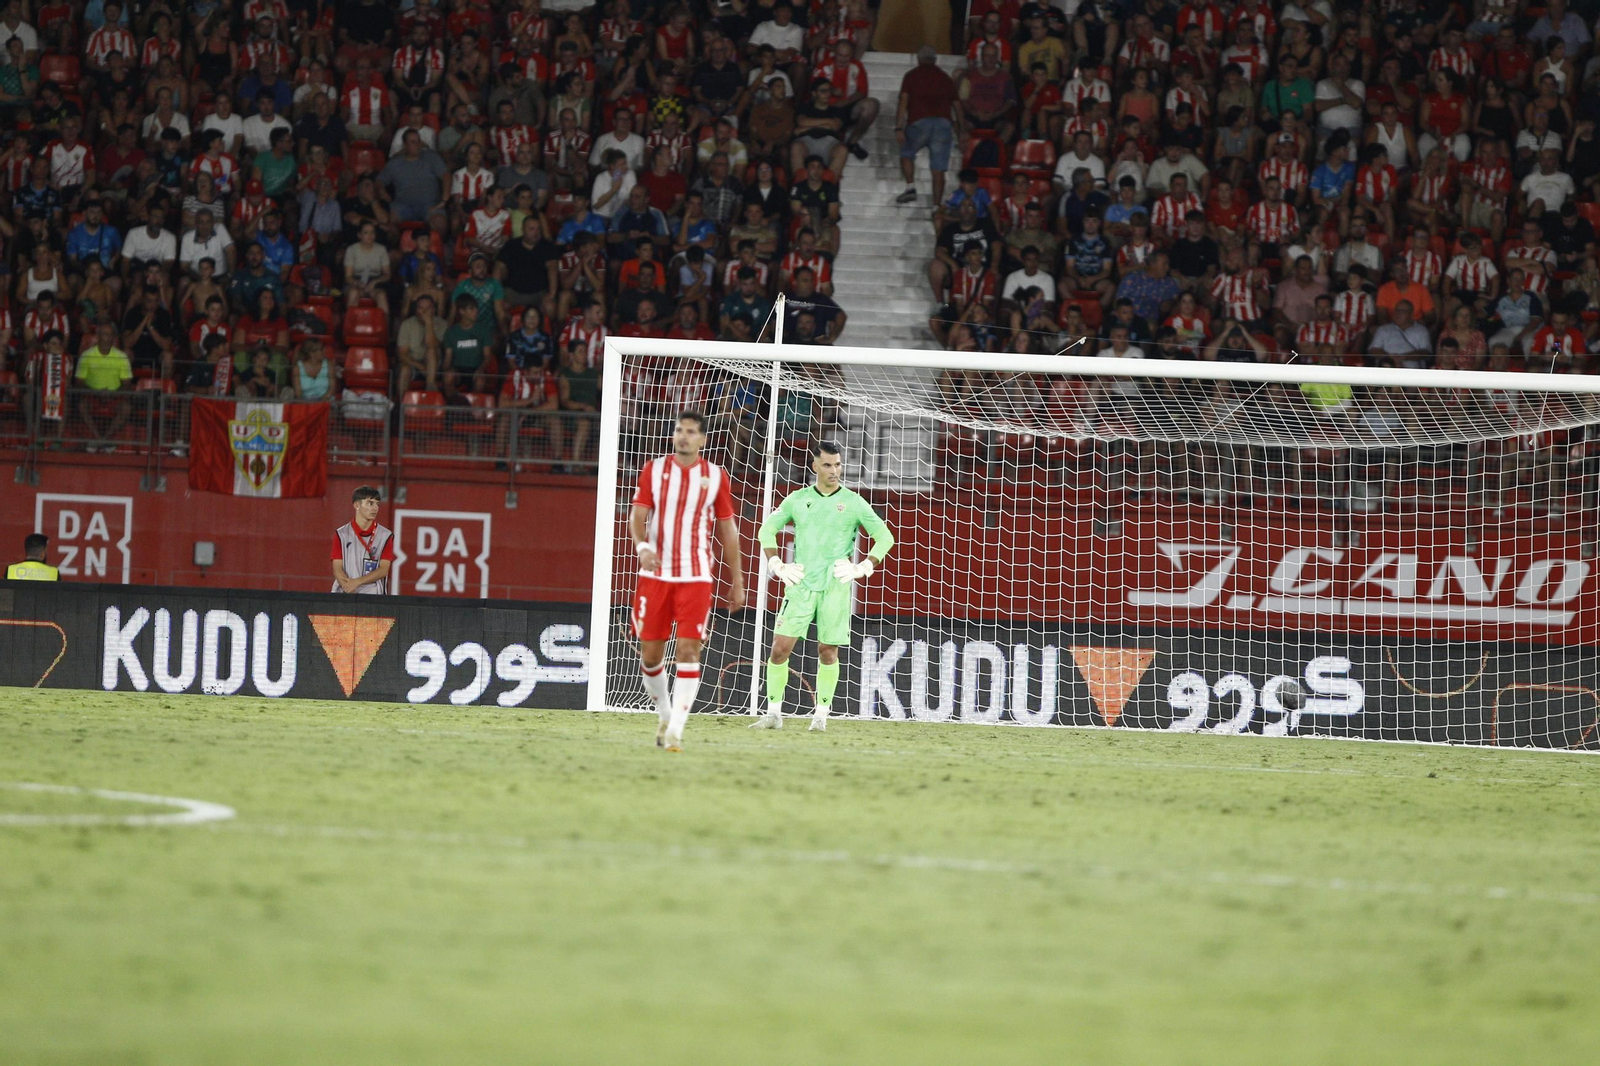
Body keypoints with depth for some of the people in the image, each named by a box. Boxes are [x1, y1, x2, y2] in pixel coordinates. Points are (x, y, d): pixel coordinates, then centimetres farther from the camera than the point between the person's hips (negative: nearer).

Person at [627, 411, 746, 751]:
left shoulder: (716, 477, 4)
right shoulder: (654, 470, 5)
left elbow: (727, 529, 9)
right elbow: (638, 515, -1)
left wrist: (737, 582, 8)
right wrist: (641, 545, -24)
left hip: (696, 578, -1)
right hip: (655, 575, 1)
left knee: (688, 651, -12)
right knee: (650, 652, 4)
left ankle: (675, 730, -11)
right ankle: (664, 713, 27)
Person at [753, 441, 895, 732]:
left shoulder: (853, 503, 3)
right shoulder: (797, 500, 8)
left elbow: (885, 538, 7)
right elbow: (767, 529, 17)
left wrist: (863, 568, -3)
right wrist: (777, 566, 6)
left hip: (836, 587, -1)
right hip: (800, 585, 1)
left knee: (828, 651, 0)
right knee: (780, 647, -6)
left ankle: (821, 715, 10)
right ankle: (773, 713, 1)